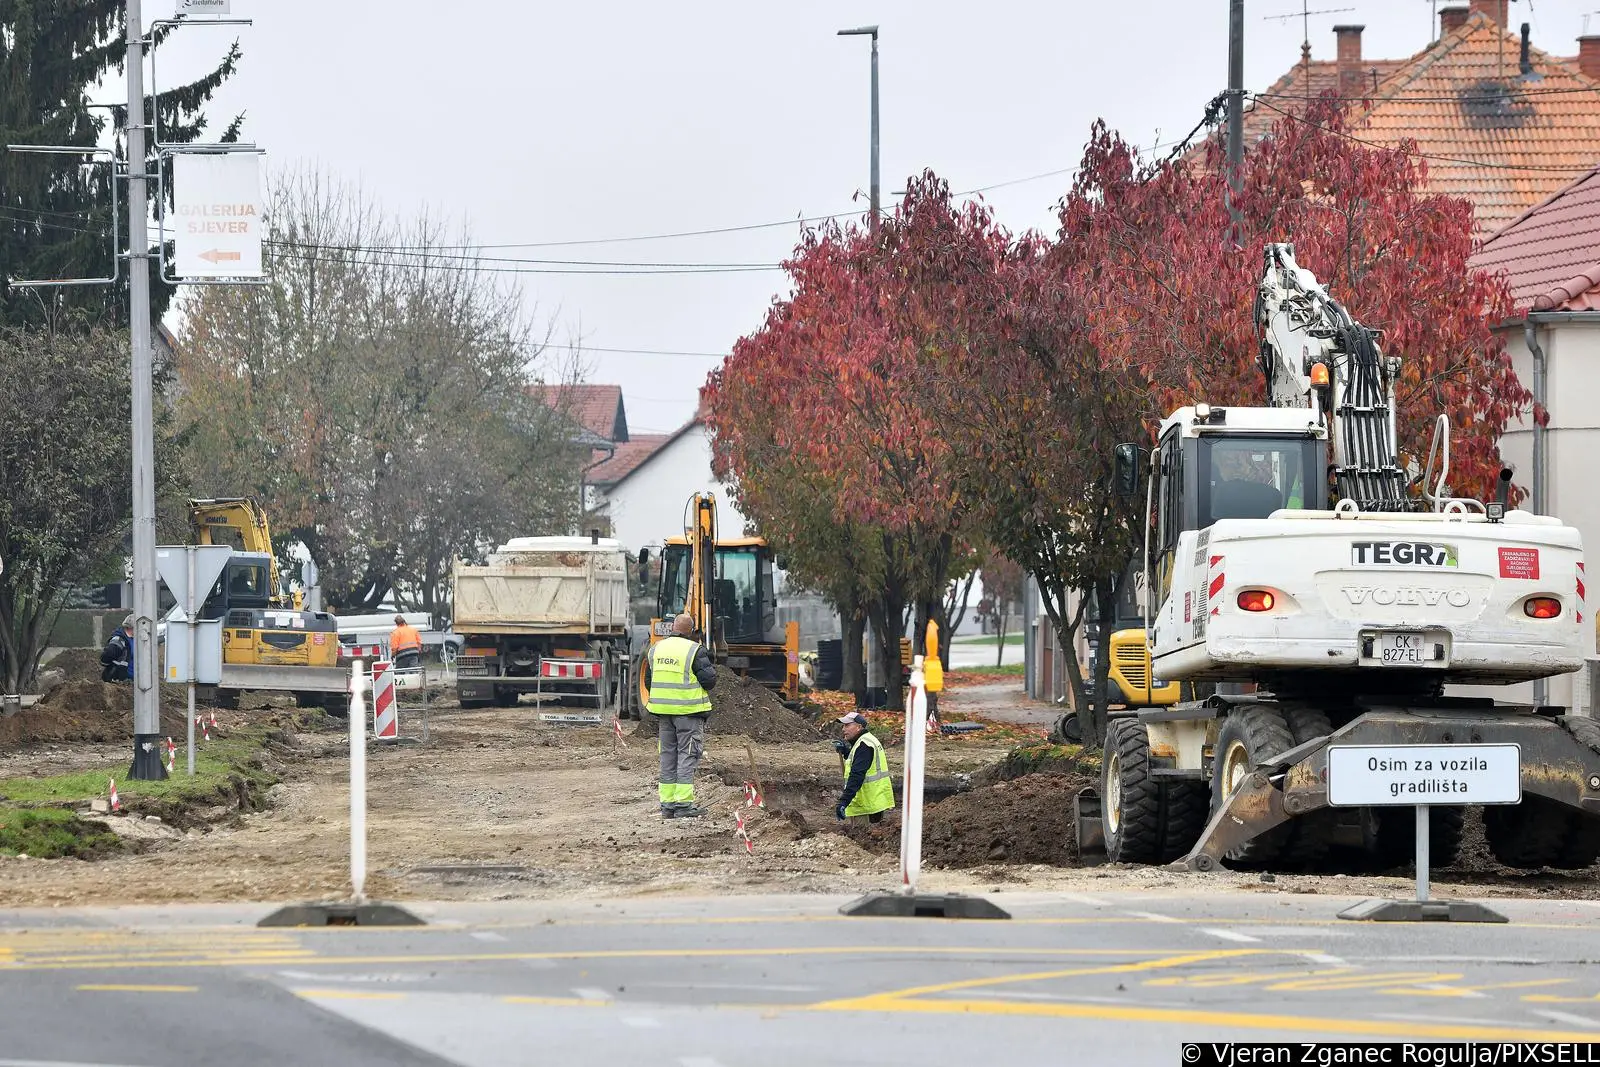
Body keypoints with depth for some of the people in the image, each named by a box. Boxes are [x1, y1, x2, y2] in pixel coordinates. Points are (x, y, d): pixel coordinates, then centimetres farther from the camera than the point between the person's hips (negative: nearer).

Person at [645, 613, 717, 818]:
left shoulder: (656, 649, 8)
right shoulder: (695, 651, -11)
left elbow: (648, 682, 15)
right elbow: (709, 681, -13)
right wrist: (711, 669, 9)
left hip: (663, 709, 5)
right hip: (688, 710, -5)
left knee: (668, 755, 12)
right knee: (687, 755, -2)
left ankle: (667, 804, 12)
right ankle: (684, 804, -7)